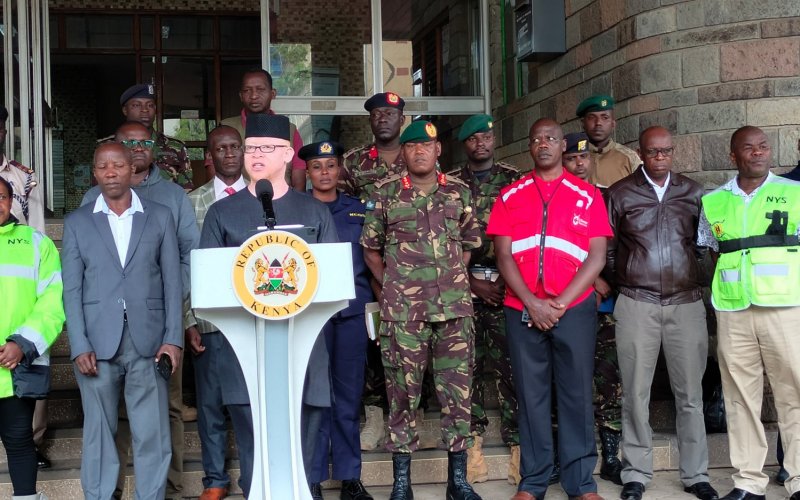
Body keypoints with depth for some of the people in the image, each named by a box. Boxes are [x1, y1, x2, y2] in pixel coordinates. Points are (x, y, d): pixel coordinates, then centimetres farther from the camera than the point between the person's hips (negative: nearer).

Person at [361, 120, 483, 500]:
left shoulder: (459, 192, 8)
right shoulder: (385, 193, 3)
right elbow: (370, 249, 9)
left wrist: (452, 281, 9)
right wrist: (391, 288, 5)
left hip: (454, 308, 2)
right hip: (402, 311, -2)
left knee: (458, 390, 4)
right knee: (403, 392, 3)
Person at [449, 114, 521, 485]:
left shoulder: (513, 180, 8)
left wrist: (508, 279, -6)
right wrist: (473, 282, -4)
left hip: (507, 283, -1)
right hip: (465, 284, 1)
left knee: (508, 363, -5)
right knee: (470, 363, 2)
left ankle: (517, 441, -1)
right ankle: (474, 438, 10)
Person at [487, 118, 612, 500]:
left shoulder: (587, 195, 5)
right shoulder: (509, 196, 8)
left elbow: (596, 257, -1)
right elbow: (503, 255, 2)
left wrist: (560, 303, -10)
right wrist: (532, 303, -10)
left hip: (575, 308, -1)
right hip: (522, 310, 1)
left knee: (576, 393, 3)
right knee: (531, 394, 5)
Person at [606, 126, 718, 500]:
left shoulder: (693, 193, 9)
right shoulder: (619, 194, 3)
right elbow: (606, 249, 7)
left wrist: (696, 279, 8)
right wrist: (622, 283, 8)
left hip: (687, 303, 2)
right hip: (636, 304, -1)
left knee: (690, 394, 6)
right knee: (636, 393, 3)